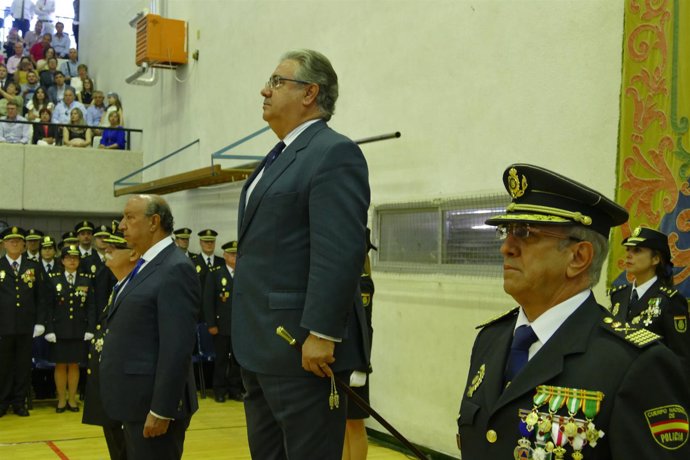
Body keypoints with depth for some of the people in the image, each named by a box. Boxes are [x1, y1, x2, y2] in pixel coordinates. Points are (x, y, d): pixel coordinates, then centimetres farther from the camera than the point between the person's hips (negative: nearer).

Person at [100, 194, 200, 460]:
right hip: (137, 400, 9)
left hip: (153, 403, -9)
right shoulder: (146, 266, 15)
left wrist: (161, 410, -23)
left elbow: (177, 347, -22)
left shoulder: (176, 269, -16)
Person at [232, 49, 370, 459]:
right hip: (262, 349, 10)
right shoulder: (281, 156, 18)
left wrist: (321, 334, -25)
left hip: (303, 348, -10)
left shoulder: (334, 153, -12)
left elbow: (340, 253, -21)